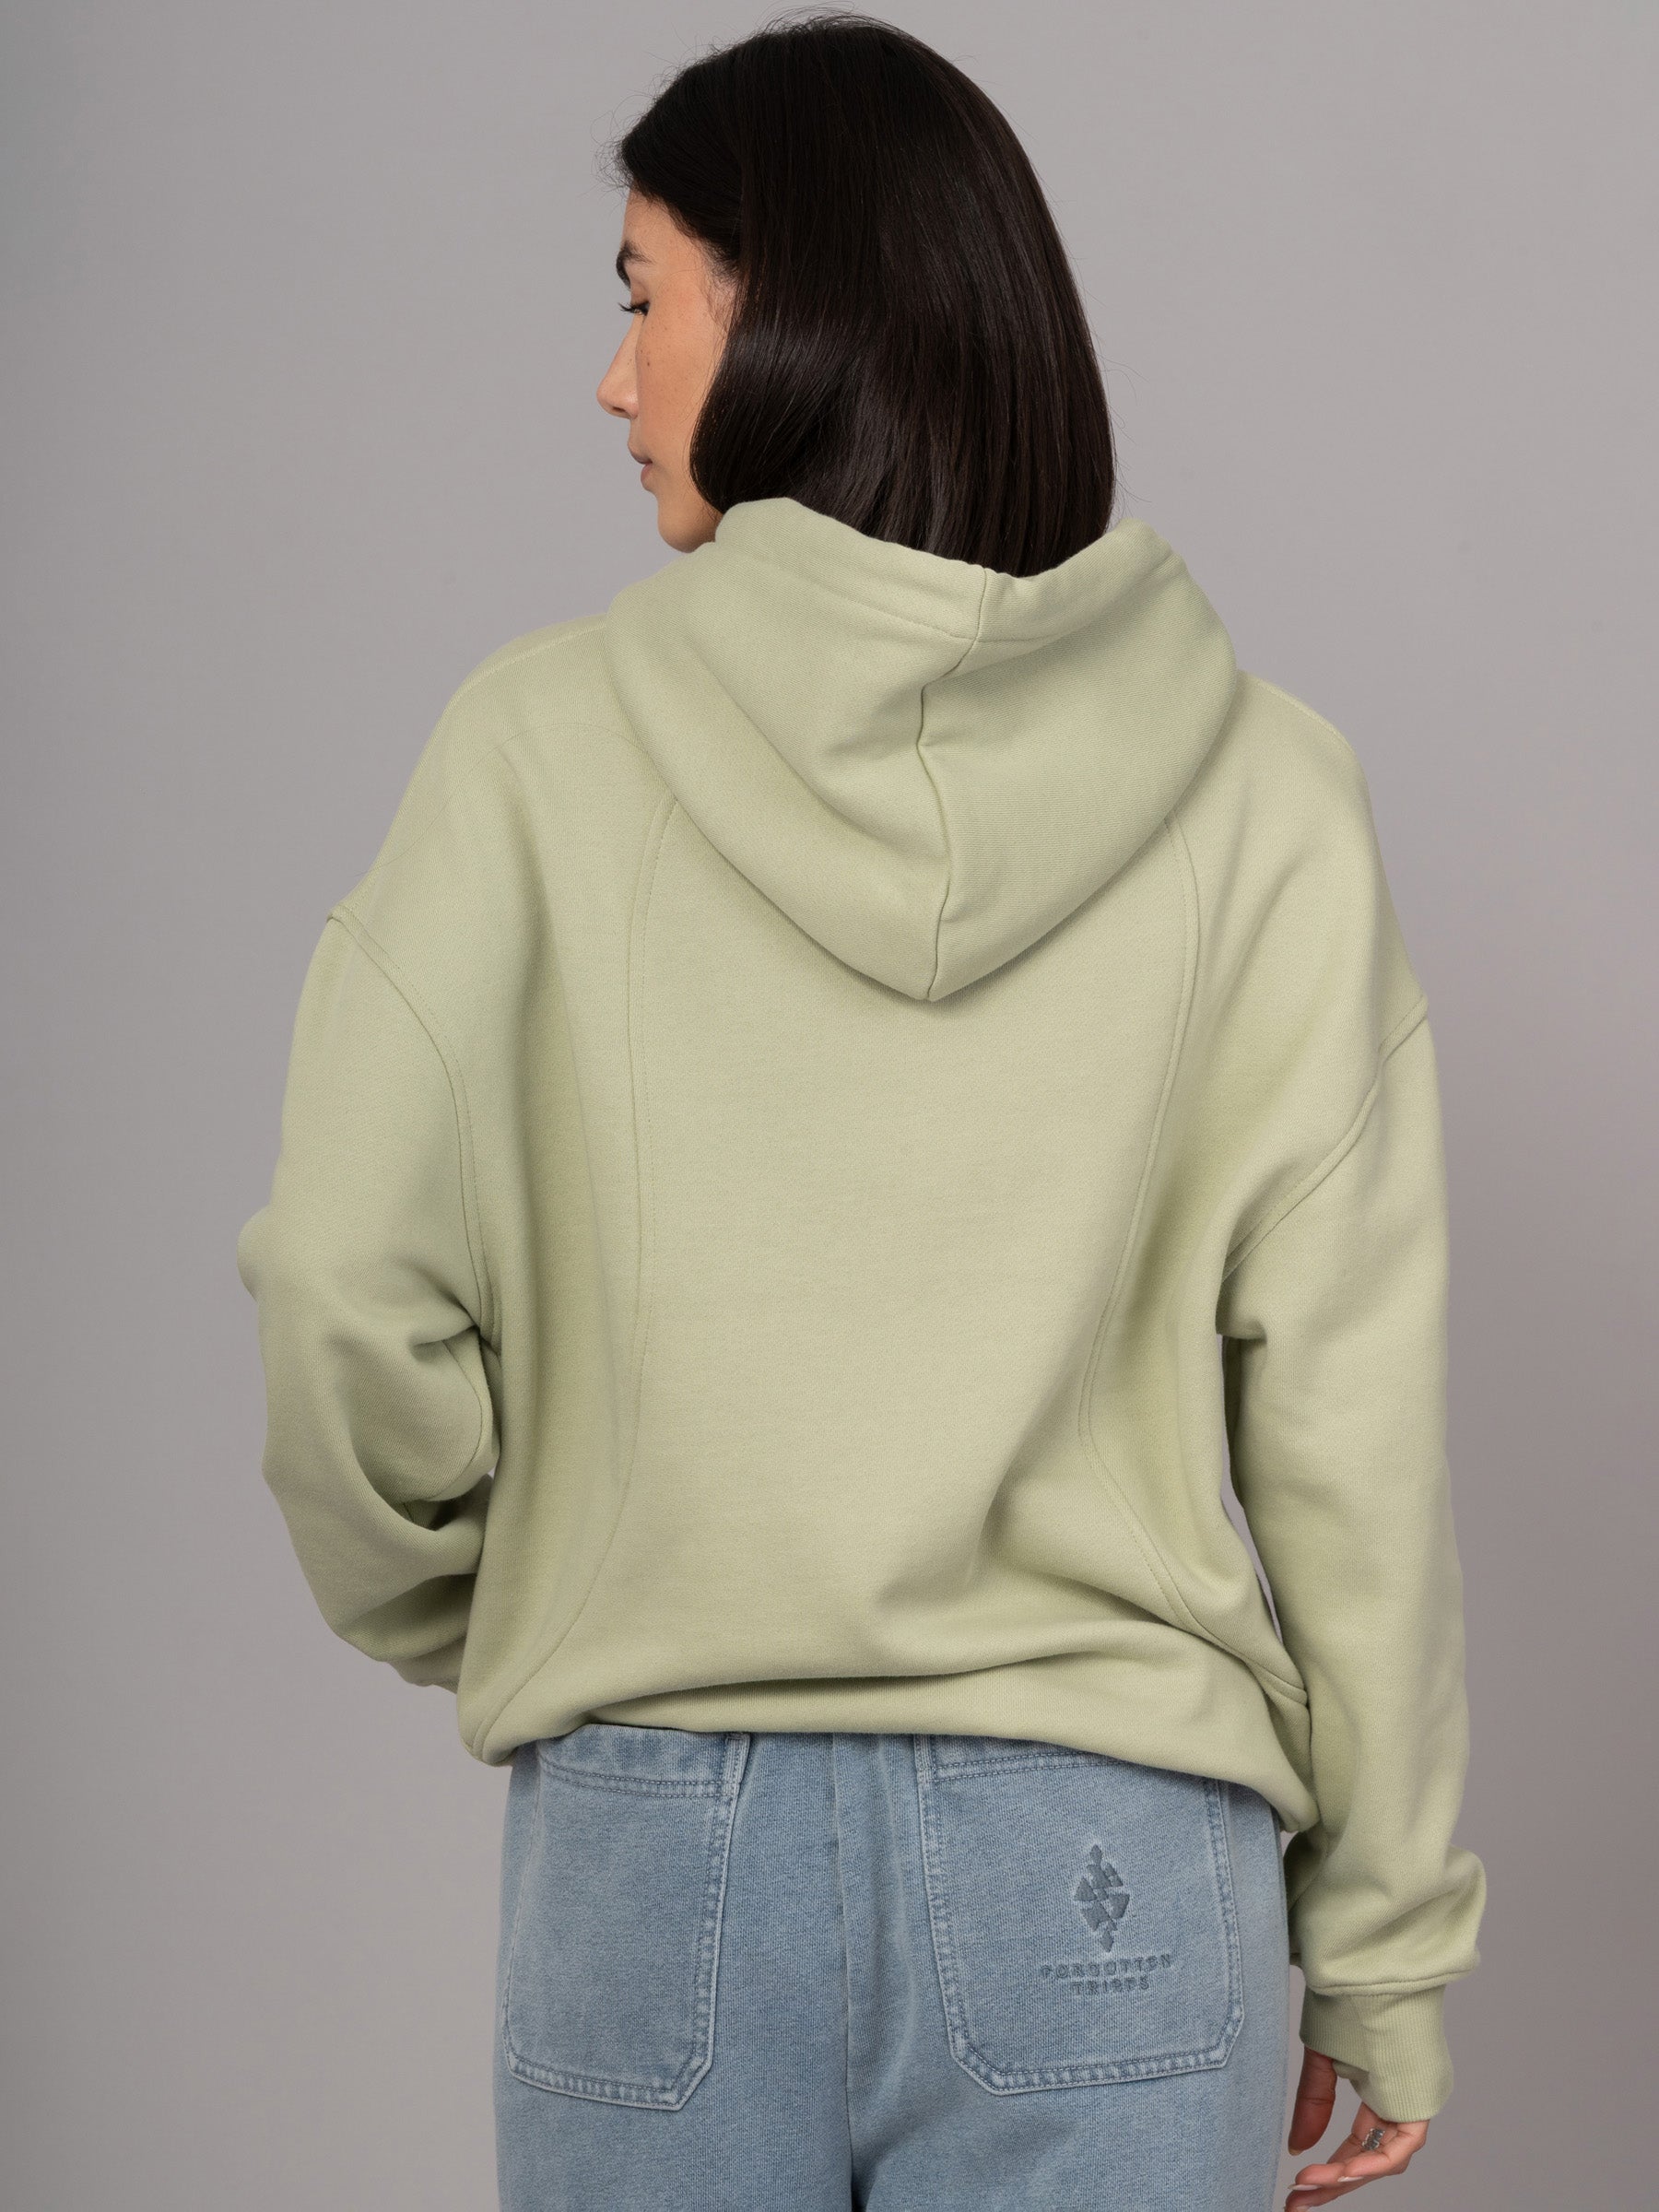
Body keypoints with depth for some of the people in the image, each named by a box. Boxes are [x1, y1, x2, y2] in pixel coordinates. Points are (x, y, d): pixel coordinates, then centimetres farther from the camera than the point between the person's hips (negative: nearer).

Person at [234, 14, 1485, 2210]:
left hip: (658, 1848, 0)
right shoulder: (1257, 790, -4)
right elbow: (1343, 1422, -5)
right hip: (1103, 1868, 1)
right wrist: (1382, 1957, 4)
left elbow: (349, 1294, -9)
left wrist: (458, 1616, 12)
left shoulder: (546, 743, -7)